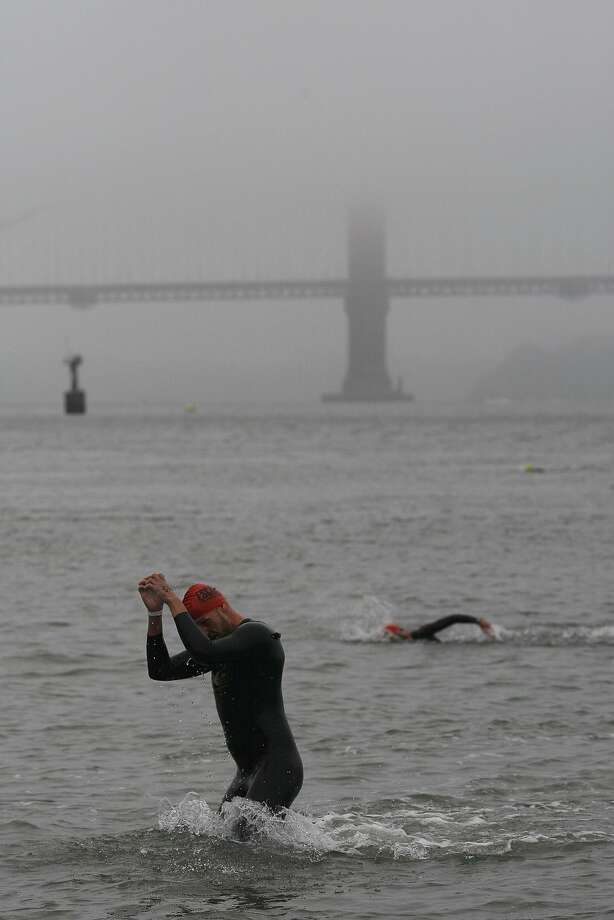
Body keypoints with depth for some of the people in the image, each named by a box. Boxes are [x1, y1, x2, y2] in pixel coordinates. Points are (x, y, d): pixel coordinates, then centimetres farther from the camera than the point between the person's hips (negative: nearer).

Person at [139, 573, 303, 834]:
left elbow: (204, 653, -28)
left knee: (249, 839, -24)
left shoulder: (256, 634, -12)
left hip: (278, 766, -10)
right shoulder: (221, 645, 18)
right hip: (247, 772, 10)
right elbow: (160, 671, 16)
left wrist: (173, 601, -20)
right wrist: (155, 614, 5)